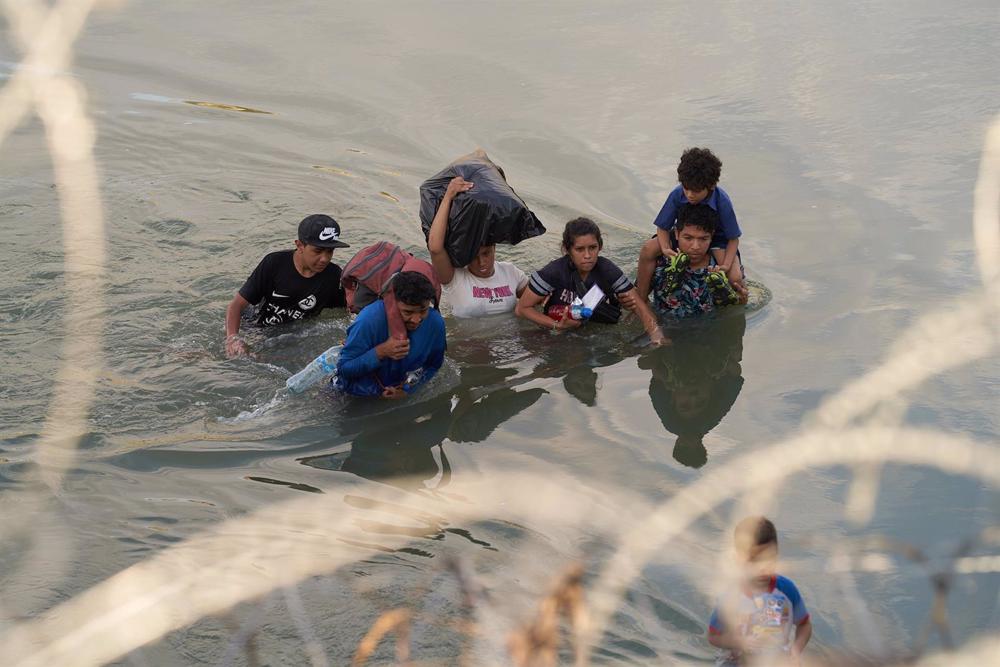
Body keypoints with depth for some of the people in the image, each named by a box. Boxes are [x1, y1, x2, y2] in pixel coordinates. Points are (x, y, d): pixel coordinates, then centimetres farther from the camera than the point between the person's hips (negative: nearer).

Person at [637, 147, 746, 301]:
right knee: (648, 250, -20)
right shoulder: (677, 195, -25)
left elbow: (733, 238, -19)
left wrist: (726, 265, -34)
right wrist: (665, 248, -31)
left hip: (716, 238, -3)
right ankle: (641, 299, -8)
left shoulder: (722, 202, -30)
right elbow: (663, 227, -11)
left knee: (734, 277, -27)